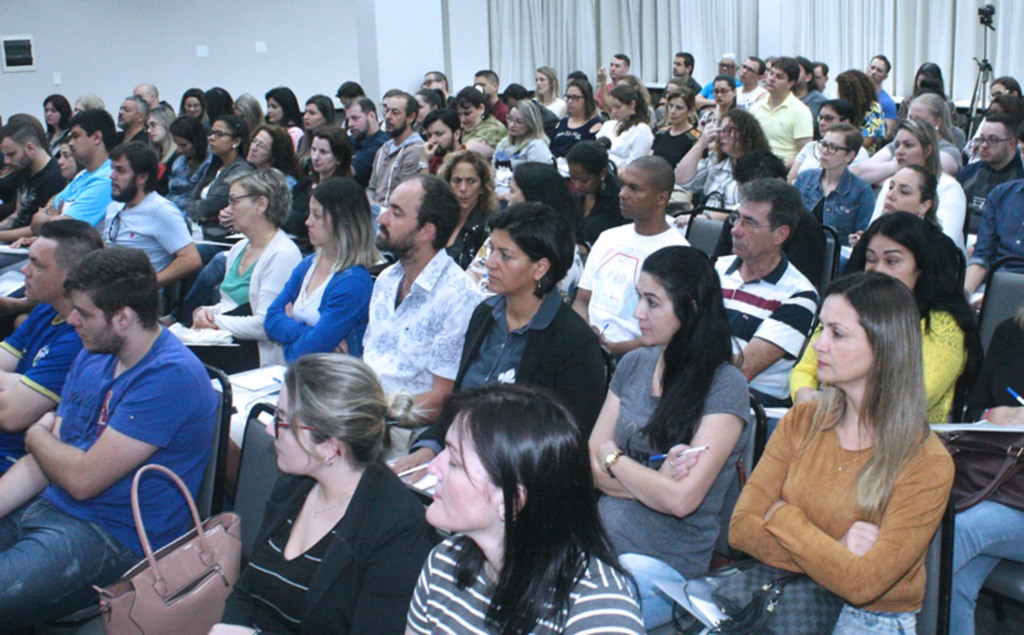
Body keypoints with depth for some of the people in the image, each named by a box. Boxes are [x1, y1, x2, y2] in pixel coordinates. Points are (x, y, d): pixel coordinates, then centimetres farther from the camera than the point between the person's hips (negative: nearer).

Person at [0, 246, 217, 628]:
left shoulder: (170, 377, -19)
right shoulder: (92, 357, 12)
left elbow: (82, 478, -19)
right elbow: (41, 464, 12)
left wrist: (37, 436, 1)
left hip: (114, 538, -9)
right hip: (46, 508, 9)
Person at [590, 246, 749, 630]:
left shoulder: (725, 386, -10)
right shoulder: (634, 365, 10)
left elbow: (681, 499, -17)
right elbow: (590, 464, 7)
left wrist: (612, 455, -3)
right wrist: (651, 482, -12)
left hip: (664, 565, -5)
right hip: (599, 541, 6)